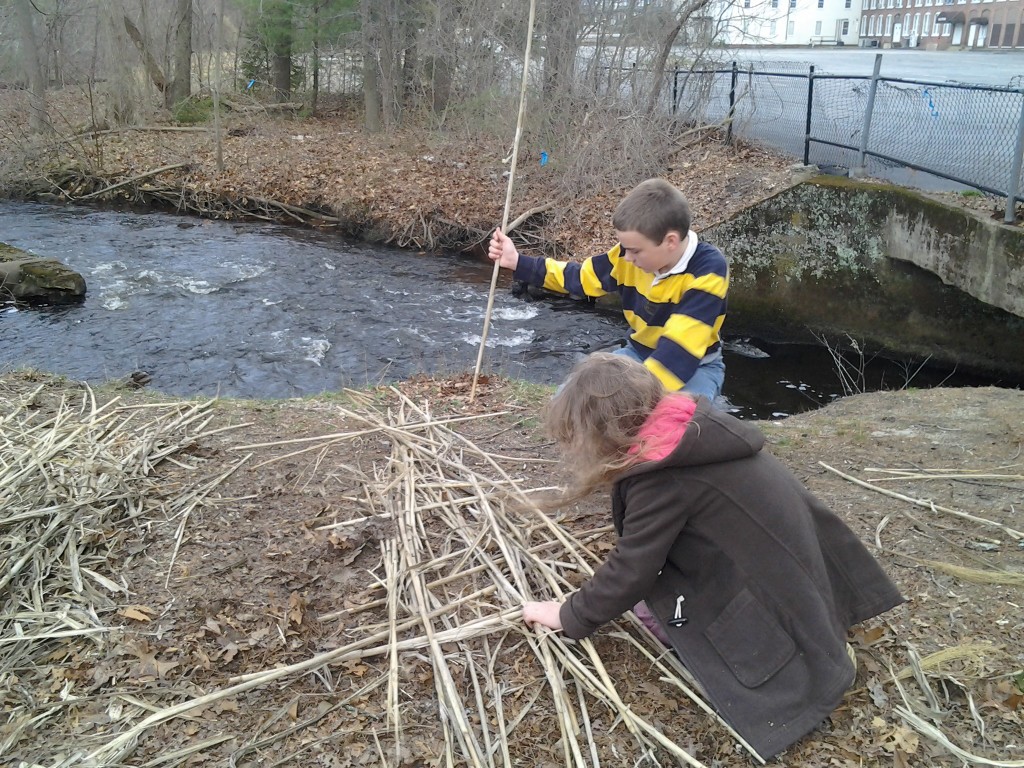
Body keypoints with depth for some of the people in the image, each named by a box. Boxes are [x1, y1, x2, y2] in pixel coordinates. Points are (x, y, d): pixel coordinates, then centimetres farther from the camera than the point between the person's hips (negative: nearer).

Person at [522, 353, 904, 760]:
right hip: (794, 557, 9)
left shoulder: (661, 479, -23)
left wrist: (568, 617, -3)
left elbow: (630, 572, -16)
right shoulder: (691, 425, 1)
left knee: (648, 603, -6)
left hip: (775, 603, -9)